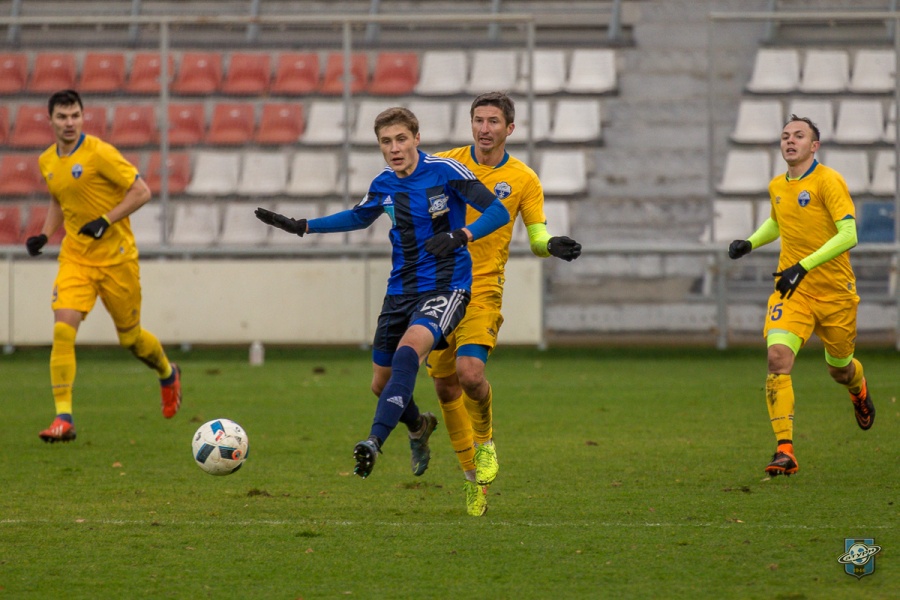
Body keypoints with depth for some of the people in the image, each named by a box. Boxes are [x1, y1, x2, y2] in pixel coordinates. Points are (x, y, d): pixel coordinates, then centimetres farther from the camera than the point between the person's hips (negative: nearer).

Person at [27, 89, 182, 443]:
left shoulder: (99, 153, -14)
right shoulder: (47, 162, 6)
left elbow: (141, 192, -12)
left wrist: (106, 220, -21)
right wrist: (44, 235, 7)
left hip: (116, 257, -4)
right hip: (75, 259, 4)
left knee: (130, 337, 9)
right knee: (63, 330, -16)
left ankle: (168, 373, 43)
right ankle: (63, 419, -16)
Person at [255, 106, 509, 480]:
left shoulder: (444, 172, -11)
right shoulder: (383, 185, 5)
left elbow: (498, 212, -14)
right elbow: (359, 217, 27)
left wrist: (461, 235, -31)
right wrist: (301, 226, 21)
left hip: (445, 288, -6)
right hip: (401, 291, 6)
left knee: (408, 351, -33)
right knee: (382, 385, 10)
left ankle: (375, 441, -41)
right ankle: (418, 426, 44)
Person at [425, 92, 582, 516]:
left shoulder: (523, 179, 0)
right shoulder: (447, 164, 3)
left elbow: (537, 237, 4)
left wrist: (553, 246, -17)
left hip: (483, 291, -3)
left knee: (470, 372, -25)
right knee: (445, 386, 5)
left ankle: (485, 441, 5)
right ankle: (472, 475, 22)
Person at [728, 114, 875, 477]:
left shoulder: (828, 181, -13)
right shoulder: (777, 187, 8)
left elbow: (848, 235, -22)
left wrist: (804, 266, -29)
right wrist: (750, 243, 11)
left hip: (835, 292, -3)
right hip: (793, 291, 3)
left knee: (840, 370, 14)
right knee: (778, 356, -21)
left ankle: (859, 391, 55)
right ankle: (784, 451, -24)